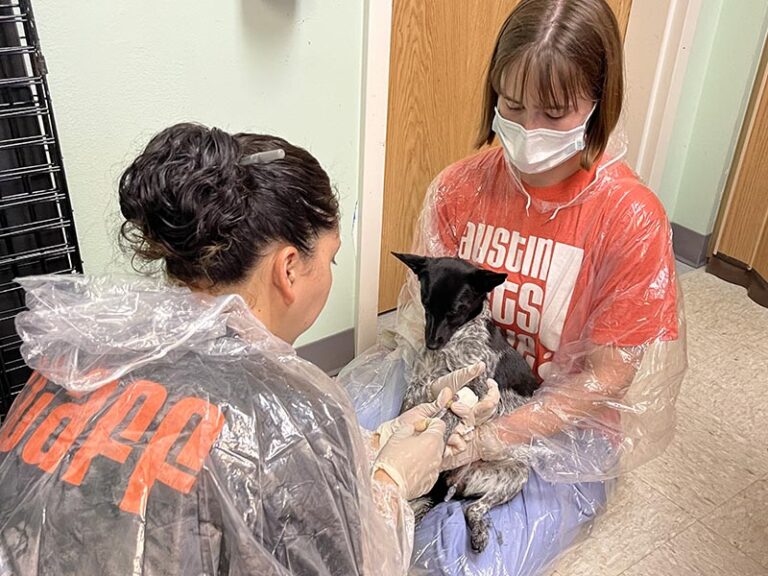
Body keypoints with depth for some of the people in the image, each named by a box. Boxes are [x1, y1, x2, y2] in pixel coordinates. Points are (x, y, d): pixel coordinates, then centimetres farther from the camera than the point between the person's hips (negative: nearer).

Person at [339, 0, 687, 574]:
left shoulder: (630, 218, -17)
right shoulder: (459, 187, -7)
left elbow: (606, 378, -13)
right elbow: (425, 312, -3)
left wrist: (490, 439, -23)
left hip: (566, 421, -2)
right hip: (458, 383, 3)